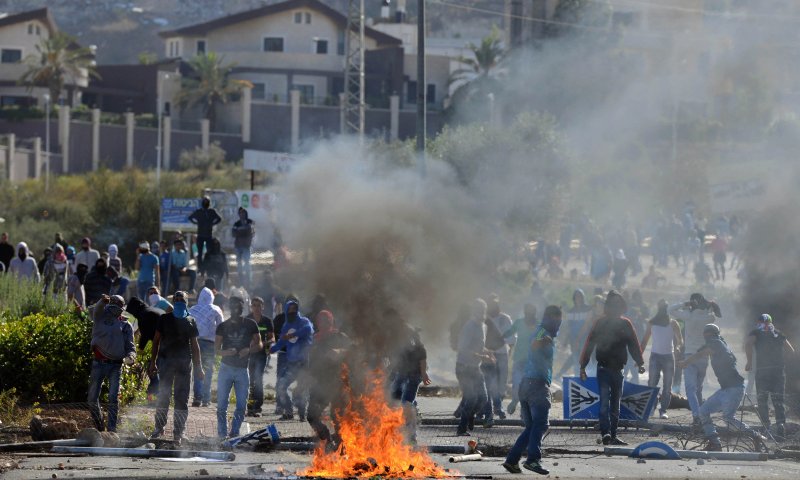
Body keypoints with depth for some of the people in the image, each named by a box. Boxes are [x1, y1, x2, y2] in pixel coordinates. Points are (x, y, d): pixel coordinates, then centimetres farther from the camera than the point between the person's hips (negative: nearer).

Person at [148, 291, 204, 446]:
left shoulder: (190, 321, 11)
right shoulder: (165, 319, 6)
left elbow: (194, 345, 15)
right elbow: (156, 340, 8)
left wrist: (199, 367, 12)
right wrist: (153, 361, 1)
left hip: (184, 363, 1)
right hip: (166, 361, -1)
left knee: (181, 399, 0)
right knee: (163, 395, -2)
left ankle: (178, 432, 4)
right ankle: (159, 428, 8)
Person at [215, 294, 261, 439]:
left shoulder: (250, 324, 5)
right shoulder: (223, 326, 5)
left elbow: (259, 344, 5)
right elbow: (216, 348, 2)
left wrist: (248, 350, -16)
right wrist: (225, 352, -21)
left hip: (242, 370, 0)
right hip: (226, 368, 0)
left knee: (242, 405, -2)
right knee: (221, 405, -3)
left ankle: (234, 433, 8)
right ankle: (222, 434, 2)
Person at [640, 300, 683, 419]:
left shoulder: (673, 324, 4)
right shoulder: (652, 323, 6)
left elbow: (680, 340, 5)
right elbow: (645, 340, 9)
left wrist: (677, 346, -18)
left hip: (669, 356, 0)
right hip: (655, 355, 0)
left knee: (667, 386, -1)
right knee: (652, 383, -9)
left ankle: (663, 410, 3)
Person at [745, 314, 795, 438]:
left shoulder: (756, 332, 7)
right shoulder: (778, 333, 16)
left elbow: (748, 344, -13)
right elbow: (791, 350, 20)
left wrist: (749, 361, -7)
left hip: (762, 370, -3)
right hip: (779, 370, 3)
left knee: (762, 400, 9)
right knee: (778, 400, 6)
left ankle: (766, 425, 1)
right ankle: (781, 423, -15)